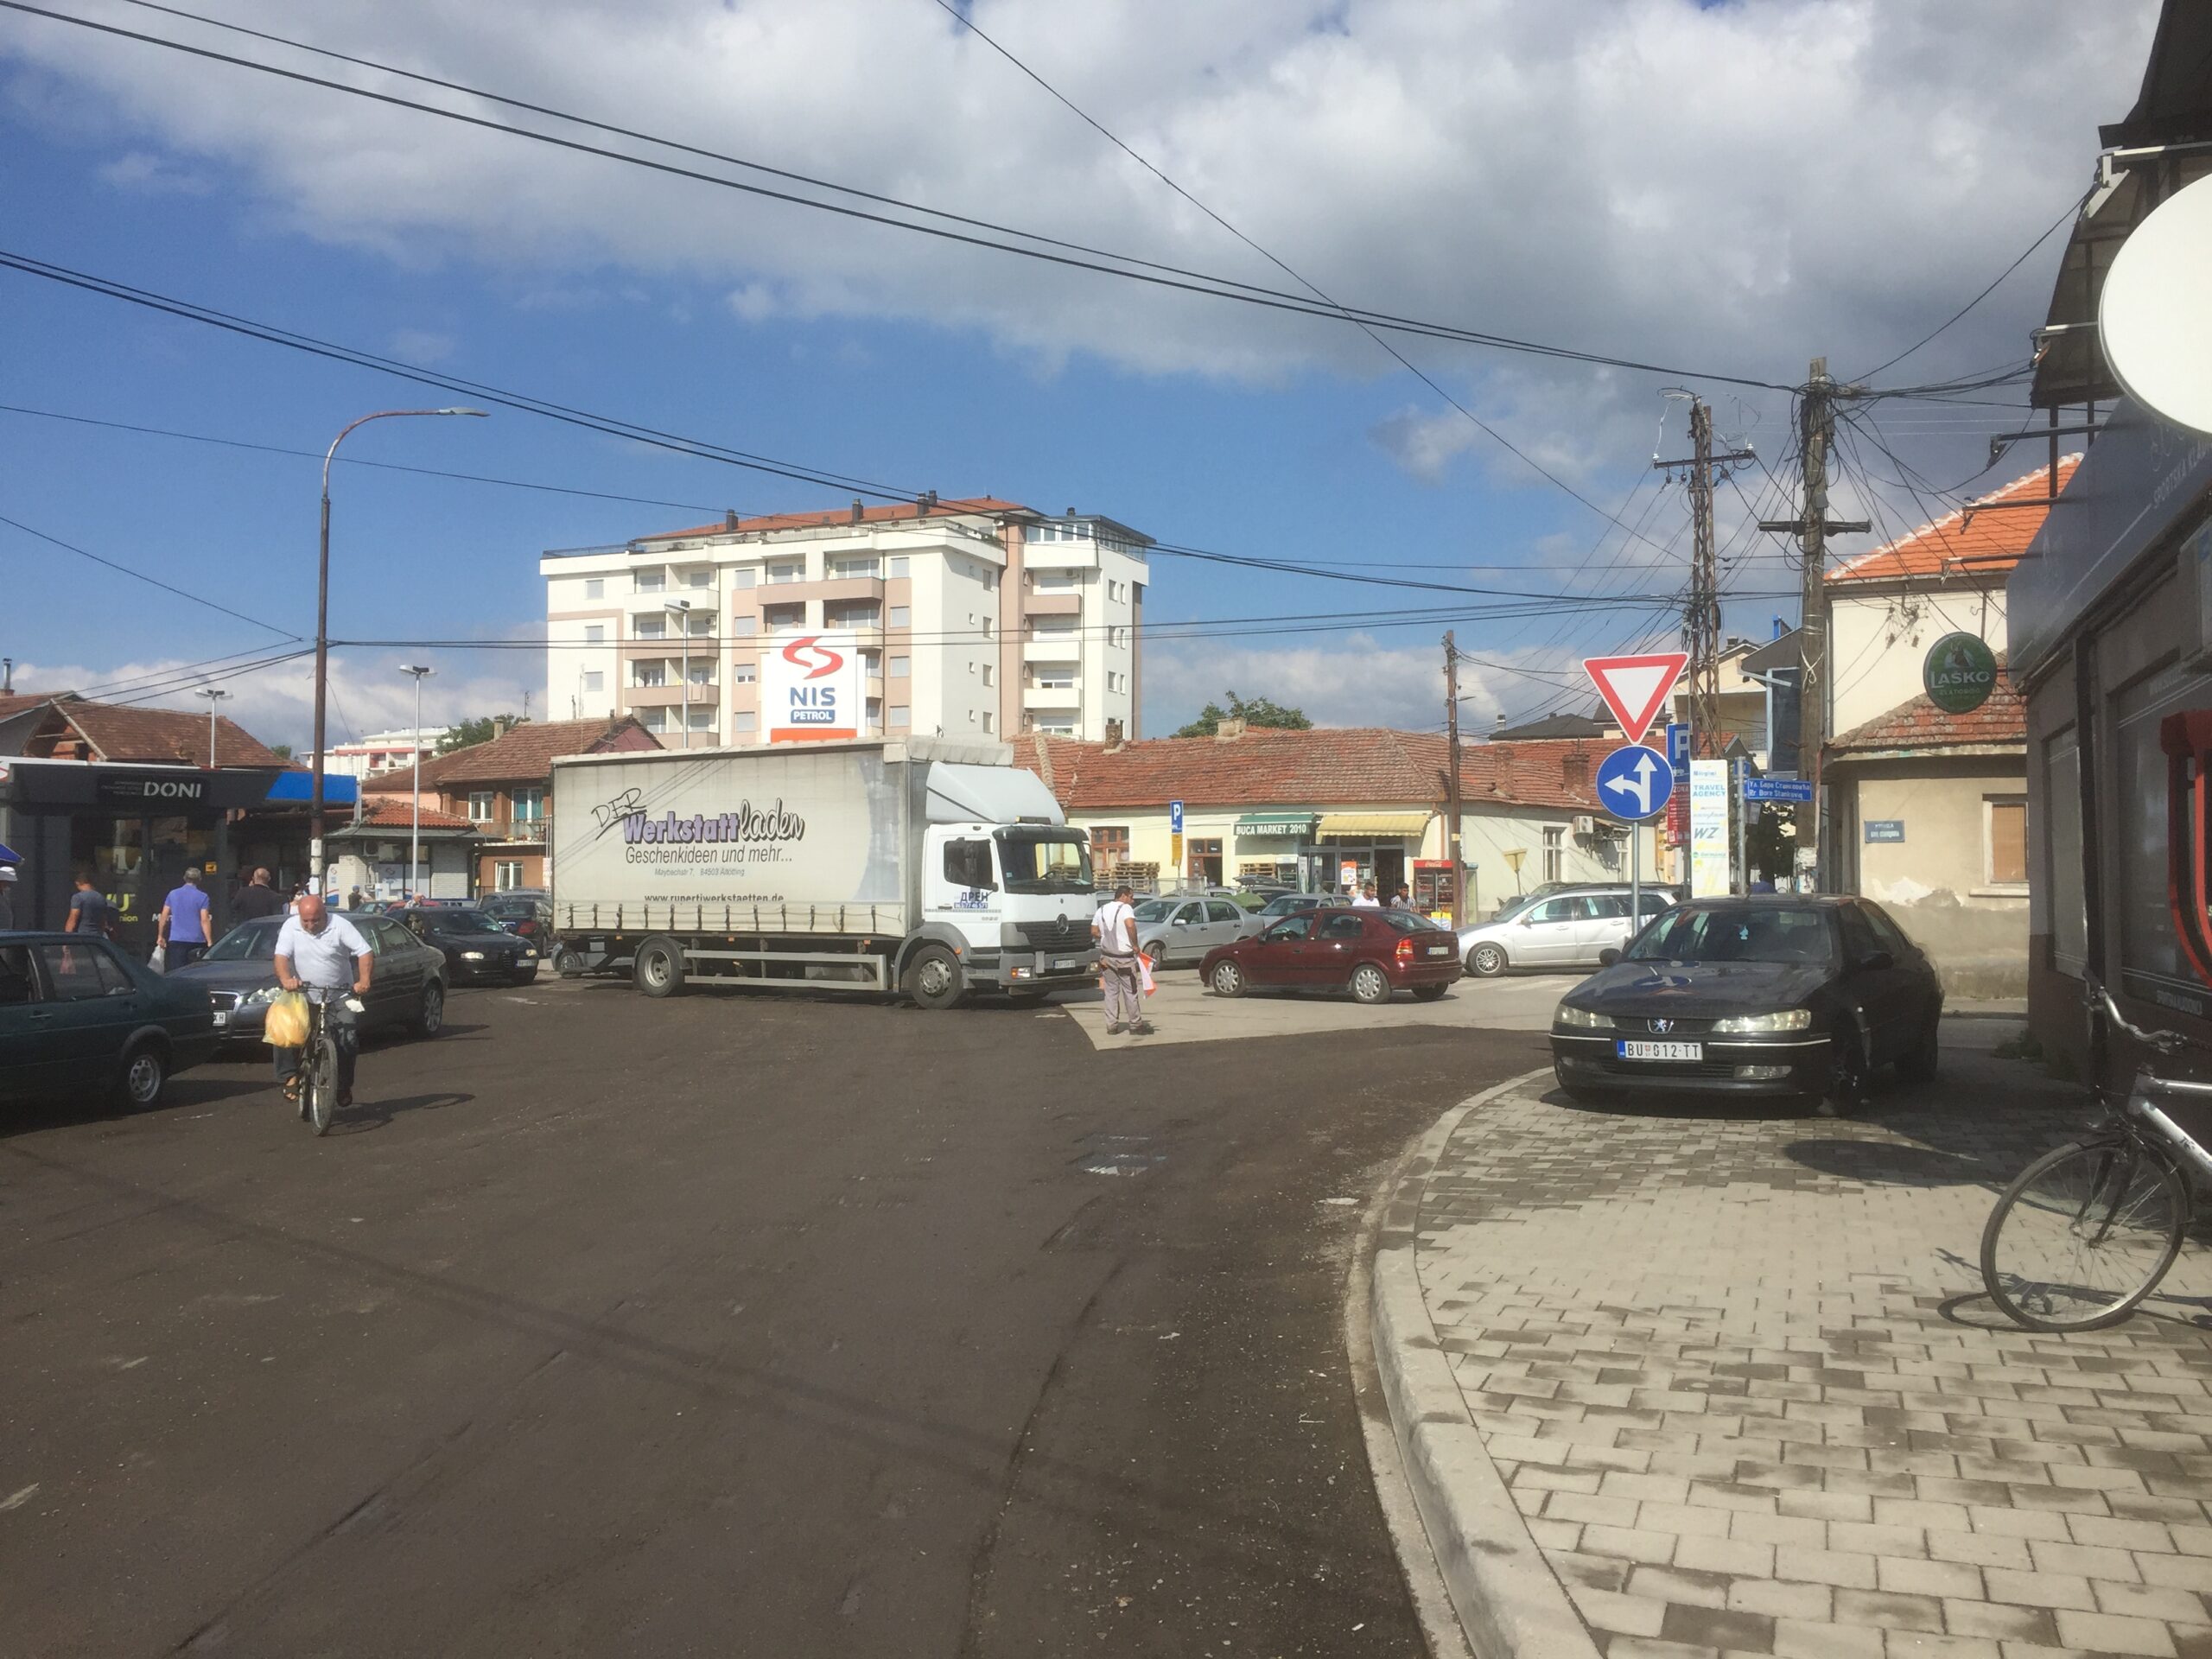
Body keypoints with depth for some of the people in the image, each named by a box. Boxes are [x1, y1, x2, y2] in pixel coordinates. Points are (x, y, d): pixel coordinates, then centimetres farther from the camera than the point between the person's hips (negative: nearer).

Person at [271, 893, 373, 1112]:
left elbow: (365, 953, -14)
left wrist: (364, 981, -31)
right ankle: (290, 1076, -10)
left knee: (348, 1040, -12)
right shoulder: (290, 927, -3)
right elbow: (281, 956, -12)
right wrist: (286, 979, -34)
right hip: (303, 993, 2)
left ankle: (344, 1085, 8)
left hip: (339, 995, -2)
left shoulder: (340, 926, -9)